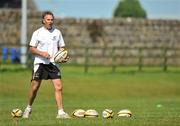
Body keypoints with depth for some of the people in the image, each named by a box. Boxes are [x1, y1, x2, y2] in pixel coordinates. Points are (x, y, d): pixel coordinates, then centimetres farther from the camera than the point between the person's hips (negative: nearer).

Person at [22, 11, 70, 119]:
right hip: (40, 63, -2)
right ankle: (29, 108, 25)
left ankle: (61, 112, -9)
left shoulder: (57, 32, 8)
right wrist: (42, 53, -17)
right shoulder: (37, 33, -1)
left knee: (58, 87, -10)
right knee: (35, 87, 2)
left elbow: (61, 47, 15)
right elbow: (31, 49, -1)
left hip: (53, 63, 2)